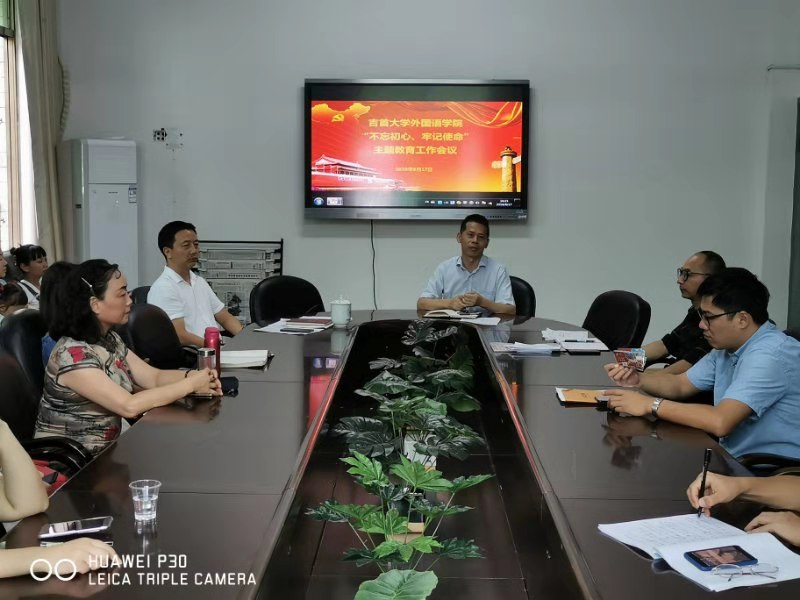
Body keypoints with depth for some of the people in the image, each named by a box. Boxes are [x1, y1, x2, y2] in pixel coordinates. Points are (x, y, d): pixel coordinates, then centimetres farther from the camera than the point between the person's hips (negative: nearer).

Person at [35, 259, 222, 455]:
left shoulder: (110, 339, 5)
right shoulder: (72, 353, -23)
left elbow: (154, 377, 3)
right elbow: (129, 406, -27)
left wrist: (192, 375, -16)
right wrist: (191, 384, -22)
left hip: (104, 450, 8)